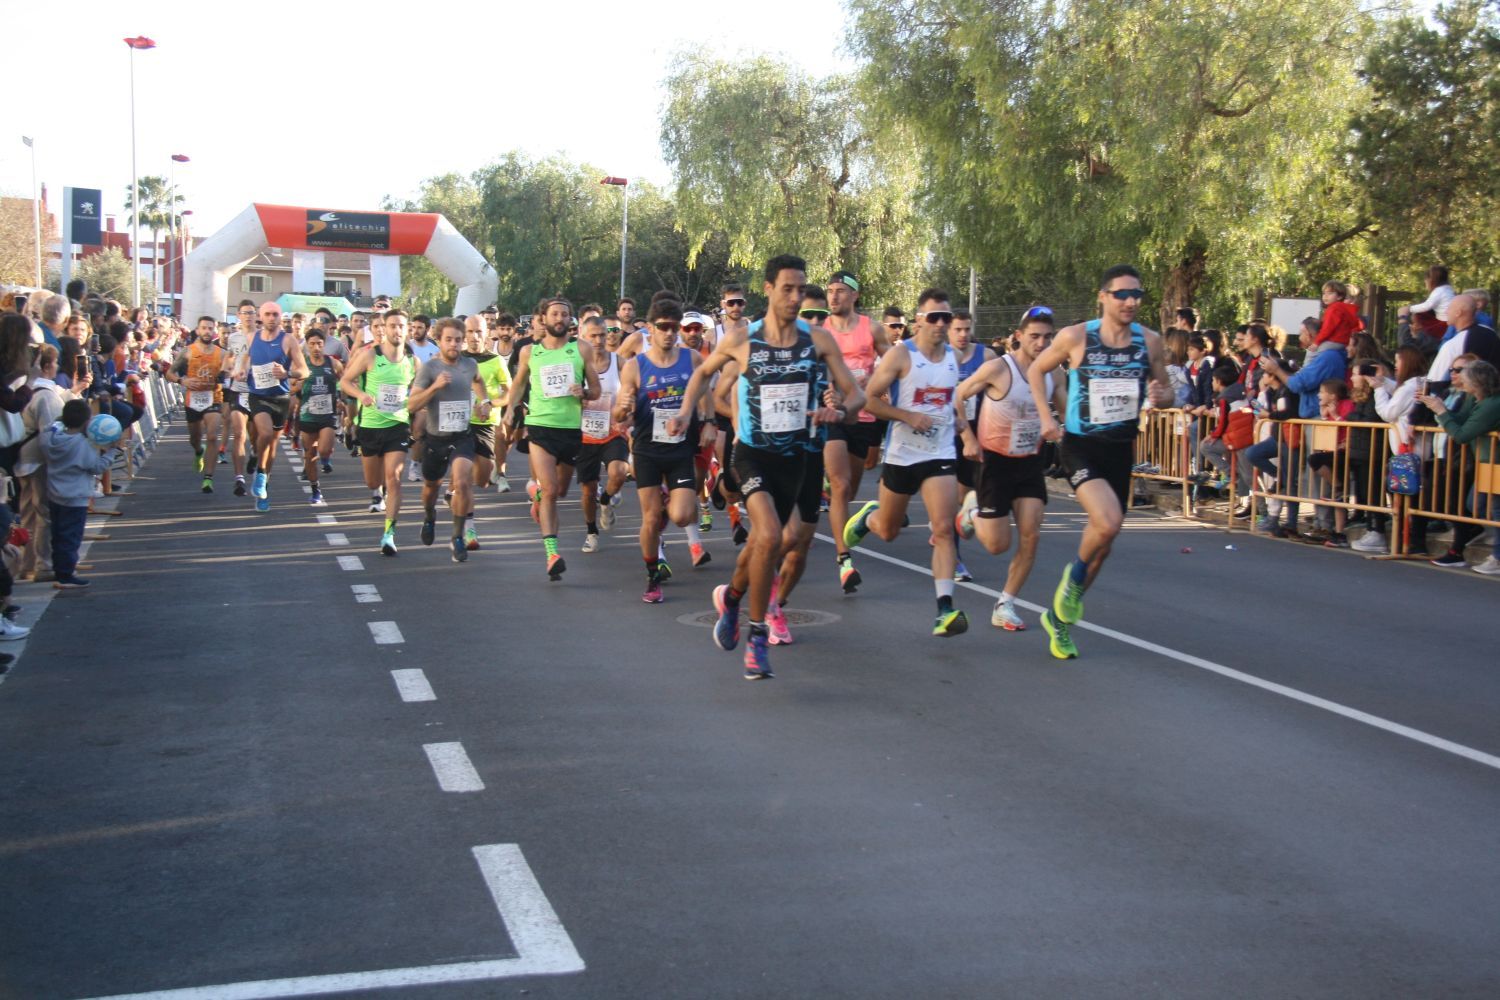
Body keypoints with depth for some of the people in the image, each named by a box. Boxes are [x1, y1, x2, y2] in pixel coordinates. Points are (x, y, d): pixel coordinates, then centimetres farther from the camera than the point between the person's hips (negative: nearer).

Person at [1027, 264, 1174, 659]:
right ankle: (1076, 573, 5)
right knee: (1109, 522, -28)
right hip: (1080, 446, -5)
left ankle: (1059, 616, 31)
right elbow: (1036, 370, 6)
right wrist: (1046, 418, -3)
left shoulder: (1149, 341, -1)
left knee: (1103, 544, 11)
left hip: (1121, 449, 5)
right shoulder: (1075, 337, -10)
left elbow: (1165, 391, 11)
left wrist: (1161, 396, -13)